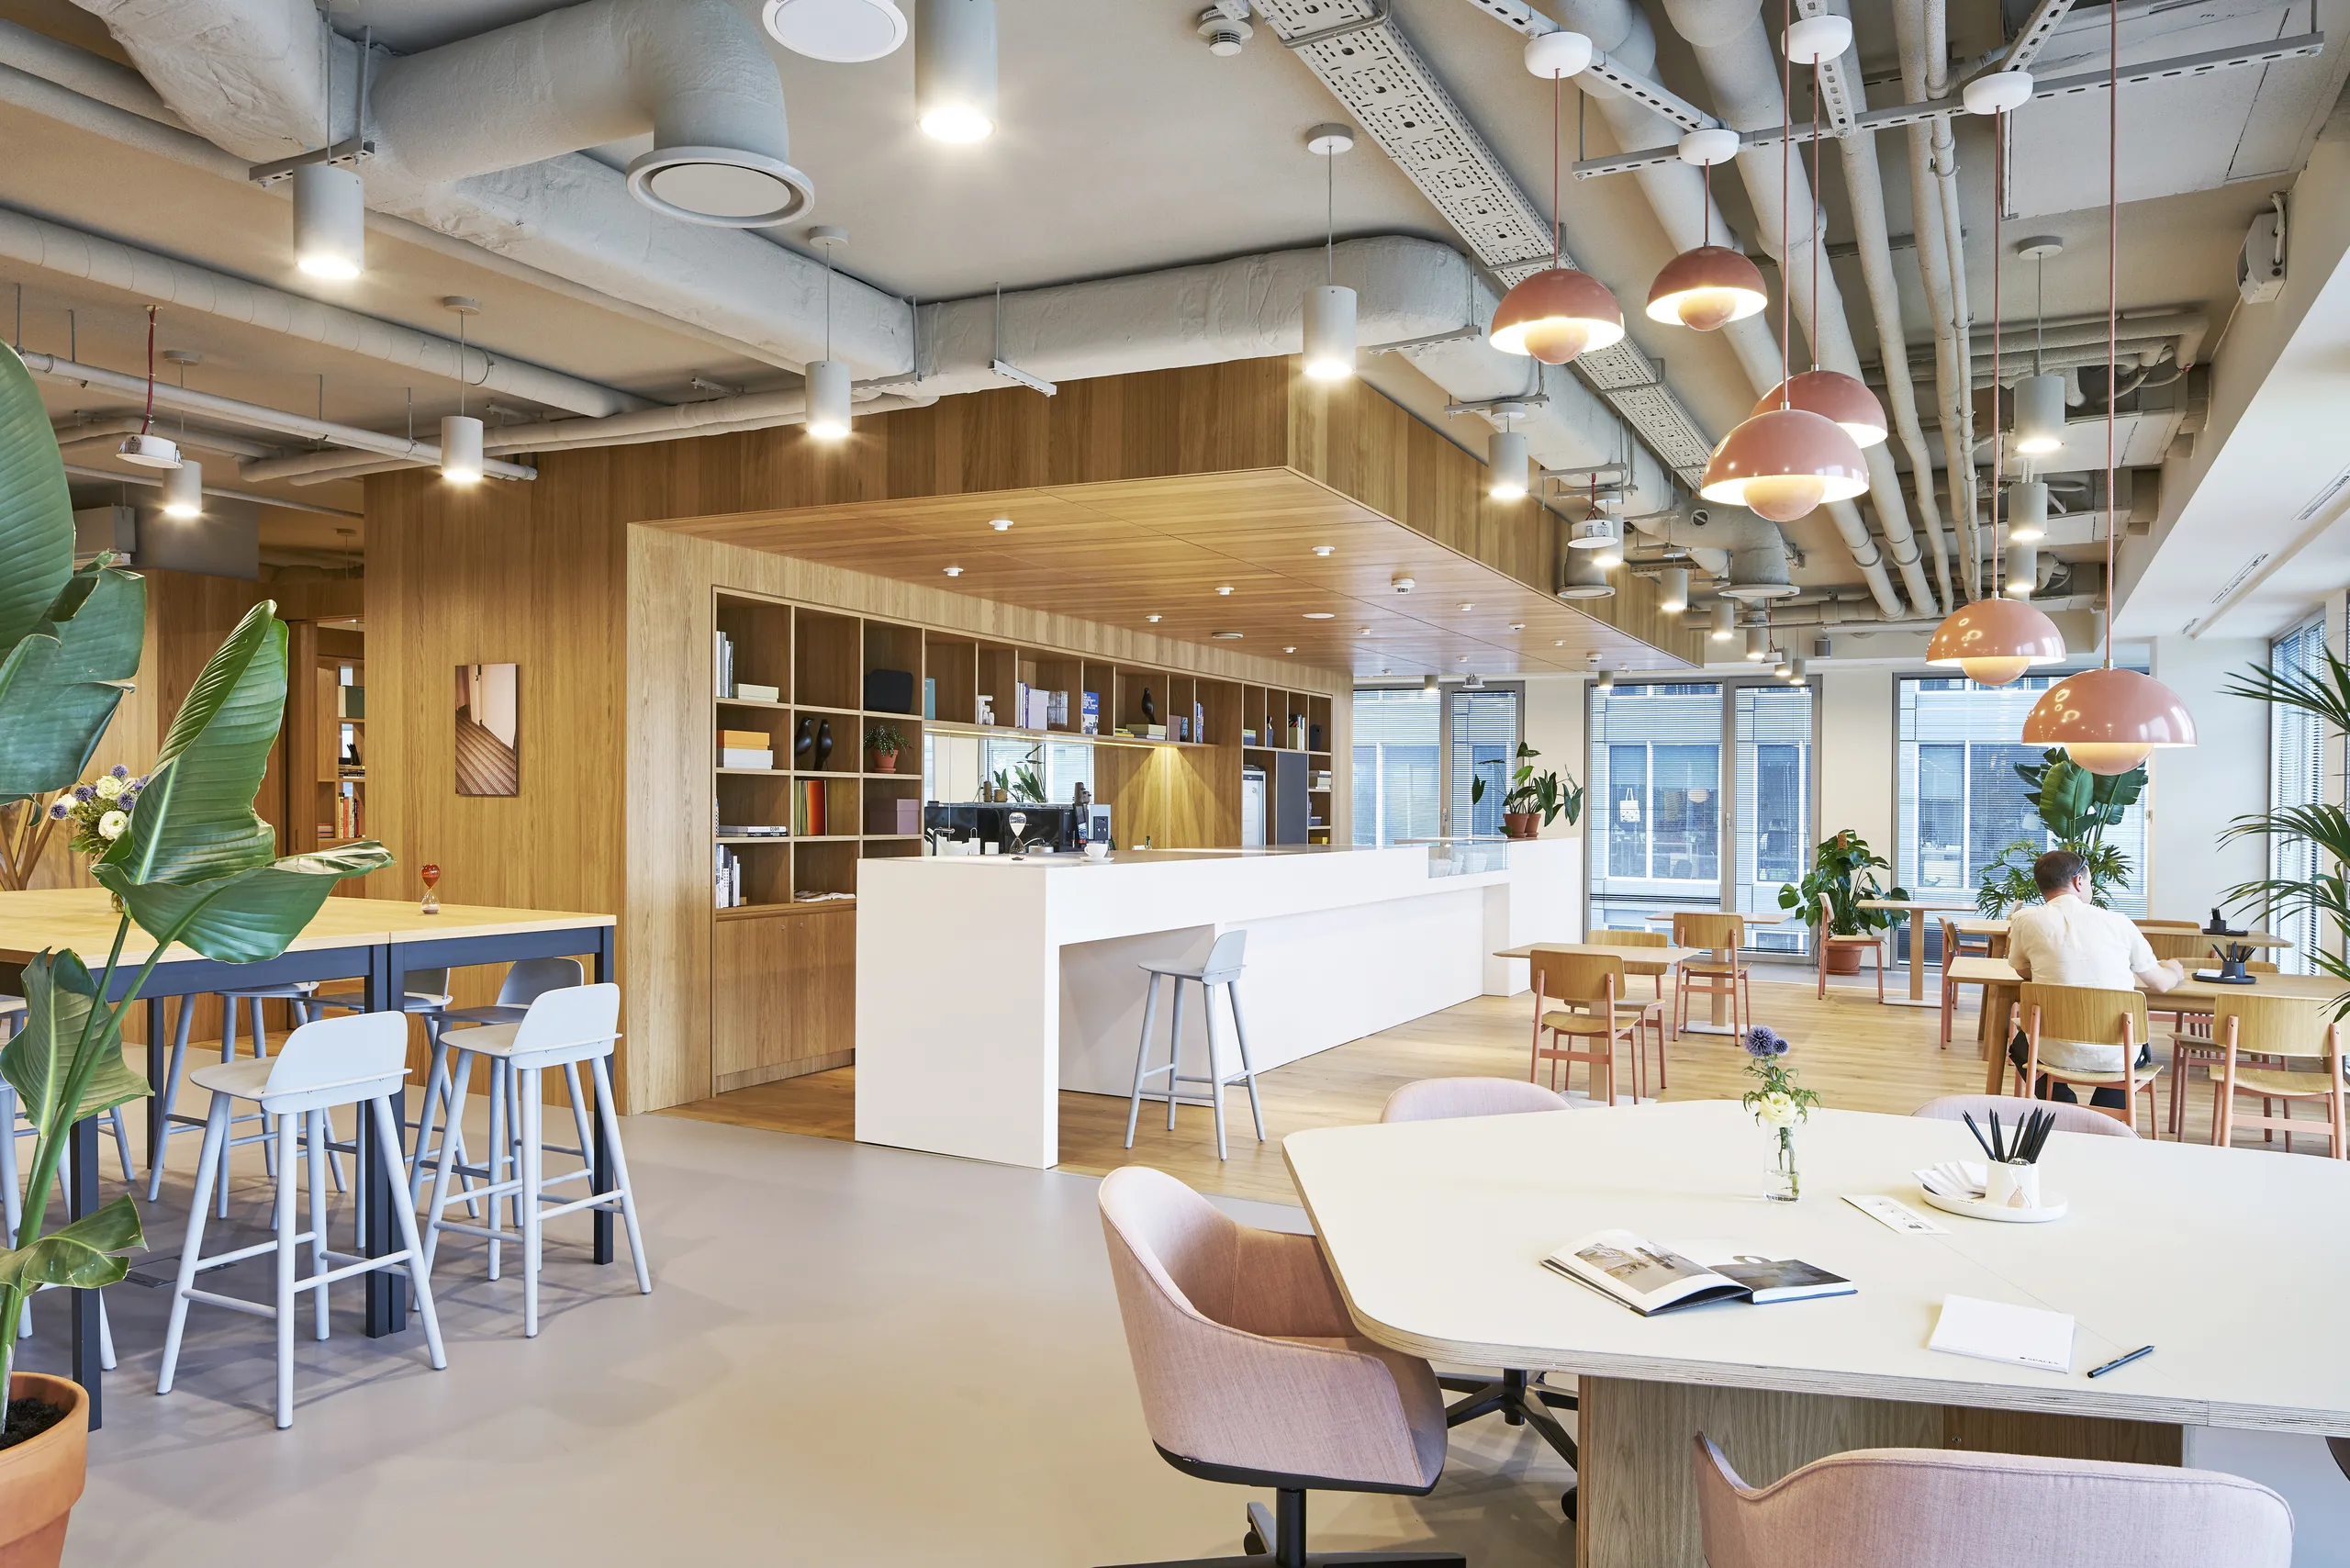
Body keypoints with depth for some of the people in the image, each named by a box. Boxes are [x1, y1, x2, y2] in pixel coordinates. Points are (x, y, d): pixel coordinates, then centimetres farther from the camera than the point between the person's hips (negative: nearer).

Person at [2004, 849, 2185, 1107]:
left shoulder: (2026, 920, -6)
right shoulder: (2118, 922, -2)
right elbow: (2160, 984, 11)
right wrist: (2175, 970, 34)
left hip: (2057, 1055, -1)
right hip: (2116, 1057, 1)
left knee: (2022, 1041, 33)